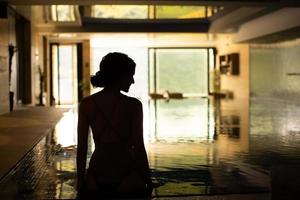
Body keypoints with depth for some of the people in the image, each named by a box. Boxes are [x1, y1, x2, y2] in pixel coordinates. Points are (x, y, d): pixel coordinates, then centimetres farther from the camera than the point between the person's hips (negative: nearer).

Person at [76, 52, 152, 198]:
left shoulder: (86, 104, -2)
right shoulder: (133, 105, -10)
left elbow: (81, 147, -1)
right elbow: (138, 148, -9)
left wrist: (80, 183, 8)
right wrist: (148, 181, 2)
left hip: (96, 181, 3)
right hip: (127, 180, -2)